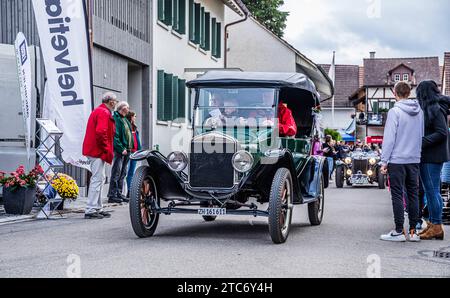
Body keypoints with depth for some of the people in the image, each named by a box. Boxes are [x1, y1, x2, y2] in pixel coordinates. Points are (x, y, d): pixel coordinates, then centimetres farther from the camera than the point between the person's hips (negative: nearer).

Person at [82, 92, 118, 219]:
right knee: (97, 179, -9)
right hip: (98, 151, -11)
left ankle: (98, 208, 20)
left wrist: (106, 149, 16)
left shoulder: (98, 111, 20)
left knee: (99, 179, 15)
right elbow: (101, 132, -25)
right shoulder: (104, 113, -13)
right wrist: (107, 150, -17)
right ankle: (91, 210, -8)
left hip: (94, 150, 11)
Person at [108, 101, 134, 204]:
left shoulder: (125, 119, 19)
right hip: (119, 150, -9)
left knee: (122, 173, 12)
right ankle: (112, 195, -7)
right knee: (116, 173, -9)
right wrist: (121, 149, -21)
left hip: (126, 150, 9)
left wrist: (130, 148, 13)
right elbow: (115, 136, -17)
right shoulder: (115, 119, -10)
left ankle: (119, 194, 18)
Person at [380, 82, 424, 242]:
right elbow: (422, 136, 13)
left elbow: (389, 138, -13)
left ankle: (399, 232, 1)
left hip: (397, 160, -5)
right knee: (413, 194, 9)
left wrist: (384, 160, -8)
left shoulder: (395, 111, -11)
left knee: (397, 195, -1)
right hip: (415, 160, 6)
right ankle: (413, 231, 12)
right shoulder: (420, 112, 7)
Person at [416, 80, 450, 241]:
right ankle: (432, 224, 20)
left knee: (432, 190, -5)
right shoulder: (428, 109, 14)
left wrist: (422, 142, -19)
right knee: (430, 190, 13)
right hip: (427, 156, 10)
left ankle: (437, 227, 0)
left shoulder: (435, 109, -14)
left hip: (433, 157, -10)